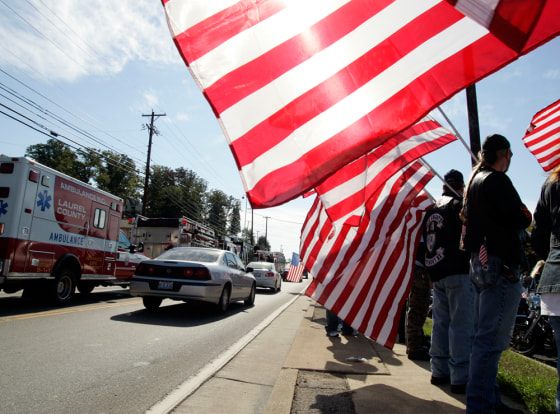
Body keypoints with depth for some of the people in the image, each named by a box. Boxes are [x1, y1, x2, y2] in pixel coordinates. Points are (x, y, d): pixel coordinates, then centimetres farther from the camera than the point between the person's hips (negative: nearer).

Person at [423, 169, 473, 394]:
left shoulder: (431, 209, 15)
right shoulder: (460, 205, -6)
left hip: (436, 273, 7)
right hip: (459, 273, -7)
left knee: (440, 322, 13)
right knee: (461, 324, -3)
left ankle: (439, 371, 21)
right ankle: (460, 378, 2)